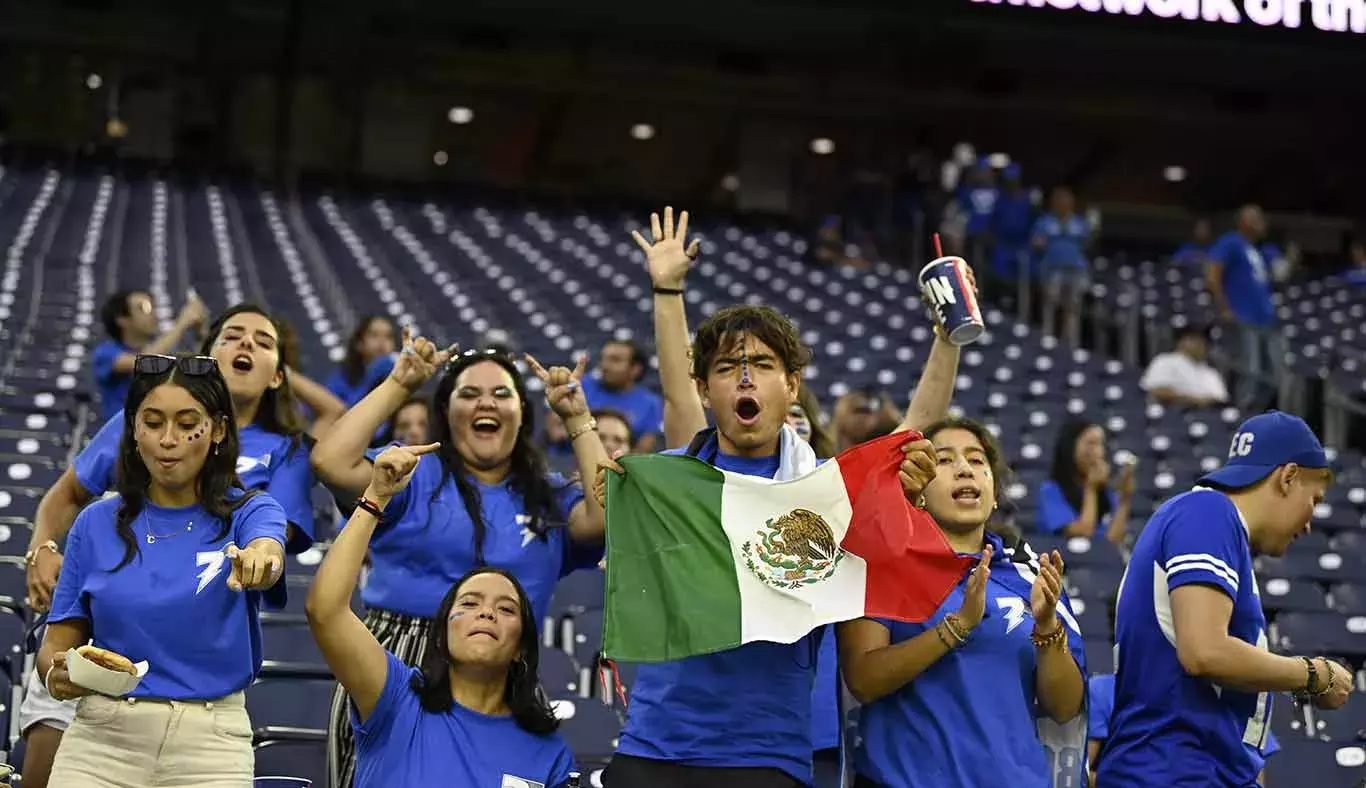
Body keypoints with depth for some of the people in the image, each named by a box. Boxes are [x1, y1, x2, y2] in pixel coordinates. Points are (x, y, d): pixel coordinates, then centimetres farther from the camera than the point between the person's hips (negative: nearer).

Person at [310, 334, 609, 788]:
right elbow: (331, 462, -8)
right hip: (392, 675, -2)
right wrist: (399, 384, -1)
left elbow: (606, 515, -3)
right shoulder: (415, 473, 7)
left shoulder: (548, 499, 16)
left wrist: (577, 418, 3)